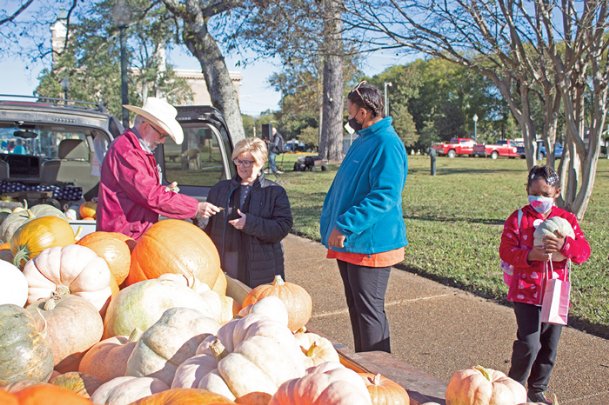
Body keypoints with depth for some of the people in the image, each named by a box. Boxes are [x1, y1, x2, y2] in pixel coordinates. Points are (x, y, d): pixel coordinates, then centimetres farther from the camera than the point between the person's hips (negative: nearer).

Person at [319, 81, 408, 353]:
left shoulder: (387, 144, -17)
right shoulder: (362, 140, 13)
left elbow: (385, 197, -26)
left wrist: (344, 226, -26)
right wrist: (332, 223, 15)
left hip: (370, 245, -10)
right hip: (349, 243, 10)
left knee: (369, 311, -1)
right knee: (356, 308, 18)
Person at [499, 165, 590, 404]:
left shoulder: (566, 219, 5)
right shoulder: (518, 218, -3)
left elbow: (584, 251, -4)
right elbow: (506, 251, -10)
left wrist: (564, 246, -24)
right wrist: (530, 255, -27)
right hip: (526, 292, -4)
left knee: (549, 347, 12)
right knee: (529, 344, -11)